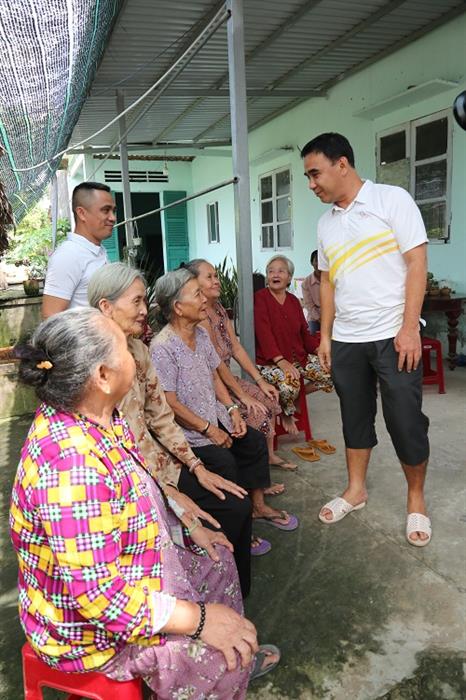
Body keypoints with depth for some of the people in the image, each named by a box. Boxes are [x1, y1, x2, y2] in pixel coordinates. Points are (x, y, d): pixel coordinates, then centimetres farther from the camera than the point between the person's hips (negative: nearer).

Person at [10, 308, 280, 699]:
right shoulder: (72, 465, -37)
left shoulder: (95, 419, -7)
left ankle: (237, 662, 40)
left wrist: (189, 527, 8)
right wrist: (198, 619, -26)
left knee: (217, 561, 19)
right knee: (221, 654, -16)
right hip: (90, 630, -9)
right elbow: (98, 596, -34)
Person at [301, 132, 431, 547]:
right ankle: (356, 490, 30)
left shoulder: (392, 200, -5)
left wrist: (409, 329, -16)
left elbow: (416, 263, -10)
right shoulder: (326, 224, 11)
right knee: (355, 416, 14)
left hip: (393, 336, -5)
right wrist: (325, 335, 10)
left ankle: (416, 499, 23)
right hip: (346, 340, 5)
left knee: (406, 421, 2)